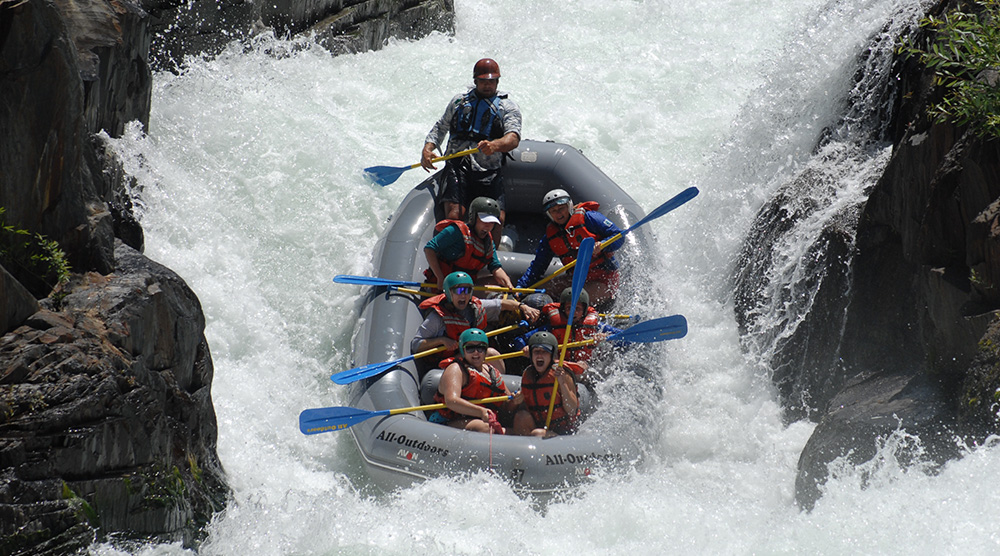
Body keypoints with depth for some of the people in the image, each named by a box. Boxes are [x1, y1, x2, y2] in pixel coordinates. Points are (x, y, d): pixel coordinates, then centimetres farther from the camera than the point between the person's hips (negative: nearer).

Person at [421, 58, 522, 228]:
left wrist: (495, 145, -30)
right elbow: (440, 127, 28)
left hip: (489, 173, -1)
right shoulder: (459, 100, 22)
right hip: (457, 165, 1)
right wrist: (427, 149, 7)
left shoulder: (508, 107, 11)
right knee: (454, 216, -21)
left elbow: (513, 138, -6)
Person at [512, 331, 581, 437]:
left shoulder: (562, 373, -11)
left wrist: (562, 383, -24)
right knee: (521, 416, -24)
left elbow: (572, 411, -16)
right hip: (537, 424, 5)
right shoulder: (527, 374, 4)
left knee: (537, 434, -33)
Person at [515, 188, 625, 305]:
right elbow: (537, 266, 10)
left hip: (604, 279, -6)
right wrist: (521, 287, -3)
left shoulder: (588, 218, -8)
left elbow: (619, 237, -9)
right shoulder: (550, 236, 9)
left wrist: (601, 245, -30)